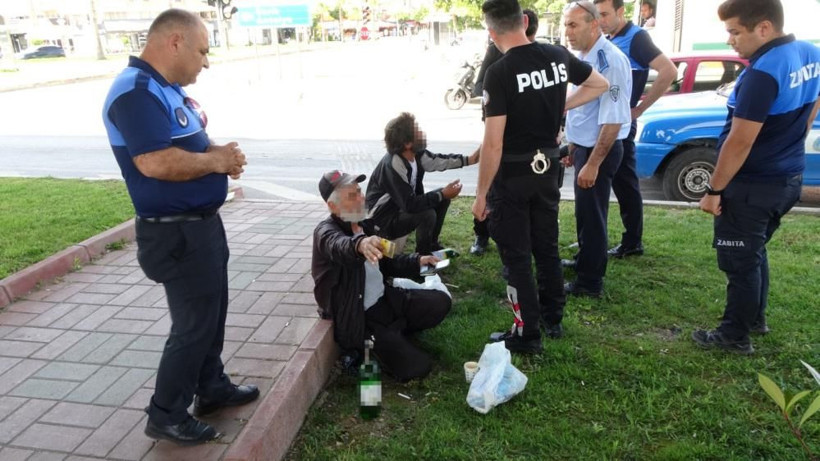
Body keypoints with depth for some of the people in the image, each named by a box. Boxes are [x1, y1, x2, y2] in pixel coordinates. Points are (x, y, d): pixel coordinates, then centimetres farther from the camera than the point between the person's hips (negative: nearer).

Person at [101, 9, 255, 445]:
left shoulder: (167, 88, 11)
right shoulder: (136, 92, -21)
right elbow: (156, 162, -32)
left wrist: (221, 153, 0)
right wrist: (216, 160, -18)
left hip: (202, 222, 10)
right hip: (177, 232, -10)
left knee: (212, 311, 21)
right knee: (194, 323, 1)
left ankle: (212, 388, 38)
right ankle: (165, 416, 19)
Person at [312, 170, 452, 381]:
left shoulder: (363, 224, 7)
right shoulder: (326, 231, -17)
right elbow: (340, 247, -44)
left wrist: (417, 261, 8)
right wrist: (360, 245, -67)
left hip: (386, 300, 8)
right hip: (359, 320, -8)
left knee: (440, 302, -1)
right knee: (416, 367, -15)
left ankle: (391, 335, 8)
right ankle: (363, 350, 8)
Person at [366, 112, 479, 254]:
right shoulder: (392, 165, -31)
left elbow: (438, 160, 4)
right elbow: (410, 204, -32)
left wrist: (468, 159, -9)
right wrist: (442, 194, -26)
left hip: (403, 207, 9)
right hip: (383, 220, -9)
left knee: (443, 197, 2)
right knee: (427, 214, -29)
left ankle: (432, 244, 16)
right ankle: (423, 255, -2)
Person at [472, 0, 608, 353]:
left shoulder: (499, 73, -19)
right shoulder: (559, 56, 0)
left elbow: (493, 143, -21)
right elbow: (600, 85, 17)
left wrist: (481, 193, -13)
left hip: (511, 175, -6)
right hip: (547, 168, 6)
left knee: (516, 256, 5)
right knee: (547, 247, 19)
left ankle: (527, 335, 14)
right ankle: (553, 319, 33)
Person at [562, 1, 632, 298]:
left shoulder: (609, 61, -22)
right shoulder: (584, 57, 7)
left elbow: (612, 120, -25)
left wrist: (593, 163, -25)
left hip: (599, 151, -9)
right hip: (585, 146, 9)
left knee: (591, 215, 2)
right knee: (585, 212, 22)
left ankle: (589, 283, 16)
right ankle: (584, 262, 41)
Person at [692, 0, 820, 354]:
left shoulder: (762, 73, -25)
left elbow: (740, 142, -24)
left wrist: (714, 190, -16)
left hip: (753, 185, -9)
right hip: (788, 178, 10)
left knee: (739, 262, 4)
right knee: (754, 253, 23)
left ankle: (735, 336, 16)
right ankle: (756, 319, 37)